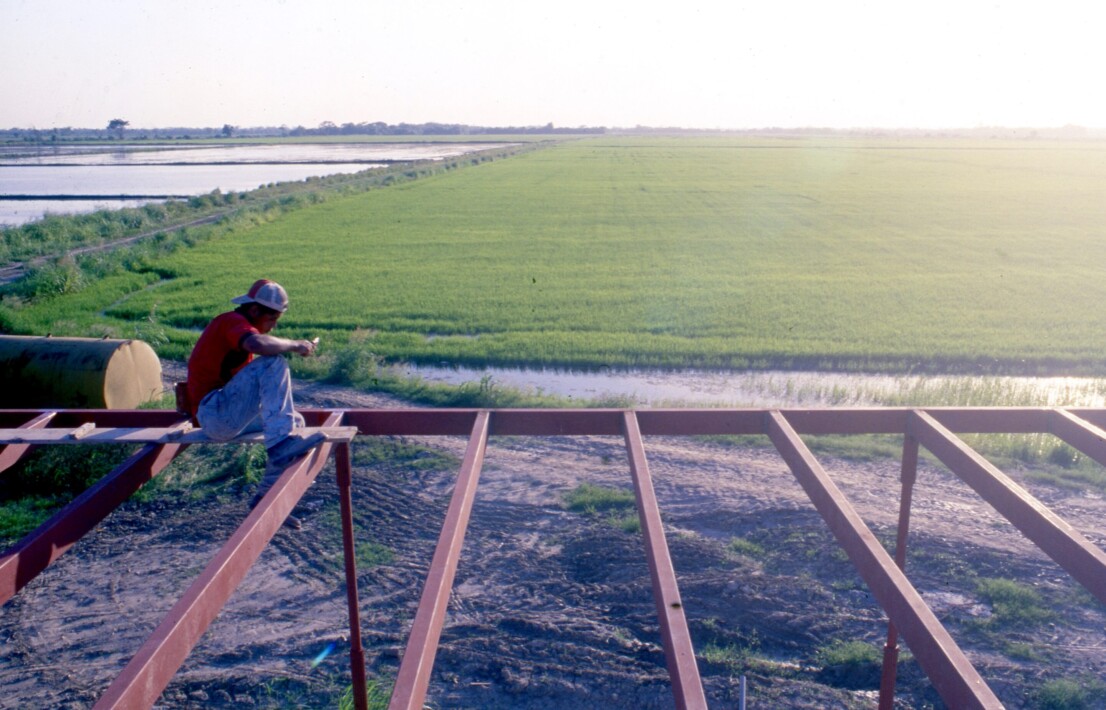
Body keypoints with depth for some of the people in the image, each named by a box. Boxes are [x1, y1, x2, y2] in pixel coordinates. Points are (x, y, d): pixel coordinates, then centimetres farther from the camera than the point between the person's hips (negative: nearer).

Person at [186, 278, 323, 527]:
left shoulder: (235, 324, 22)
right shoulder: (232, 321, -9)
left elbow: (252, 385, 20)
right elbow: (258, 344, -34)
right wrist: (295, 345, -20)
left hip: (228, 417, 10)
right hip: (213, 414, -10)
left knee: (295, 420, 14)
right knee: (272, 364, -24)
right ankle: (281, 443, -33)